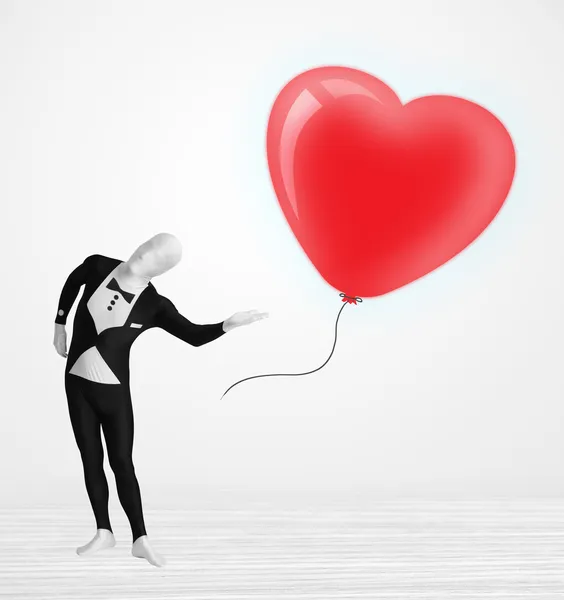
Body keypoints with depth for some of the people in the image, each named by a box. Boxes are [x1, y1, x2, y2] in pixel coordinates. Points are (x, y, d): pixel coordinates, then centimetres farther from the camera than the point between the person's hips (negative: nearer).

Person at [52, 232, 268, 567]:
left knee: (122, 463, -1)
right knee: (91, 459, 8)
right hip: (76, 382, 3)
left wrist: (227, 325, -26)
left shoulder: (154, 306, -14)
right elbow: (72, 282, 15)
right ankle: (104, 532, 19)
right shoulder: (98, 266, -7)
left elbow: (193, 335, -9)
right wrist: (60, 324, 18)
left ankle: (140, 539, 8)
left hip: (114, 389, -3)